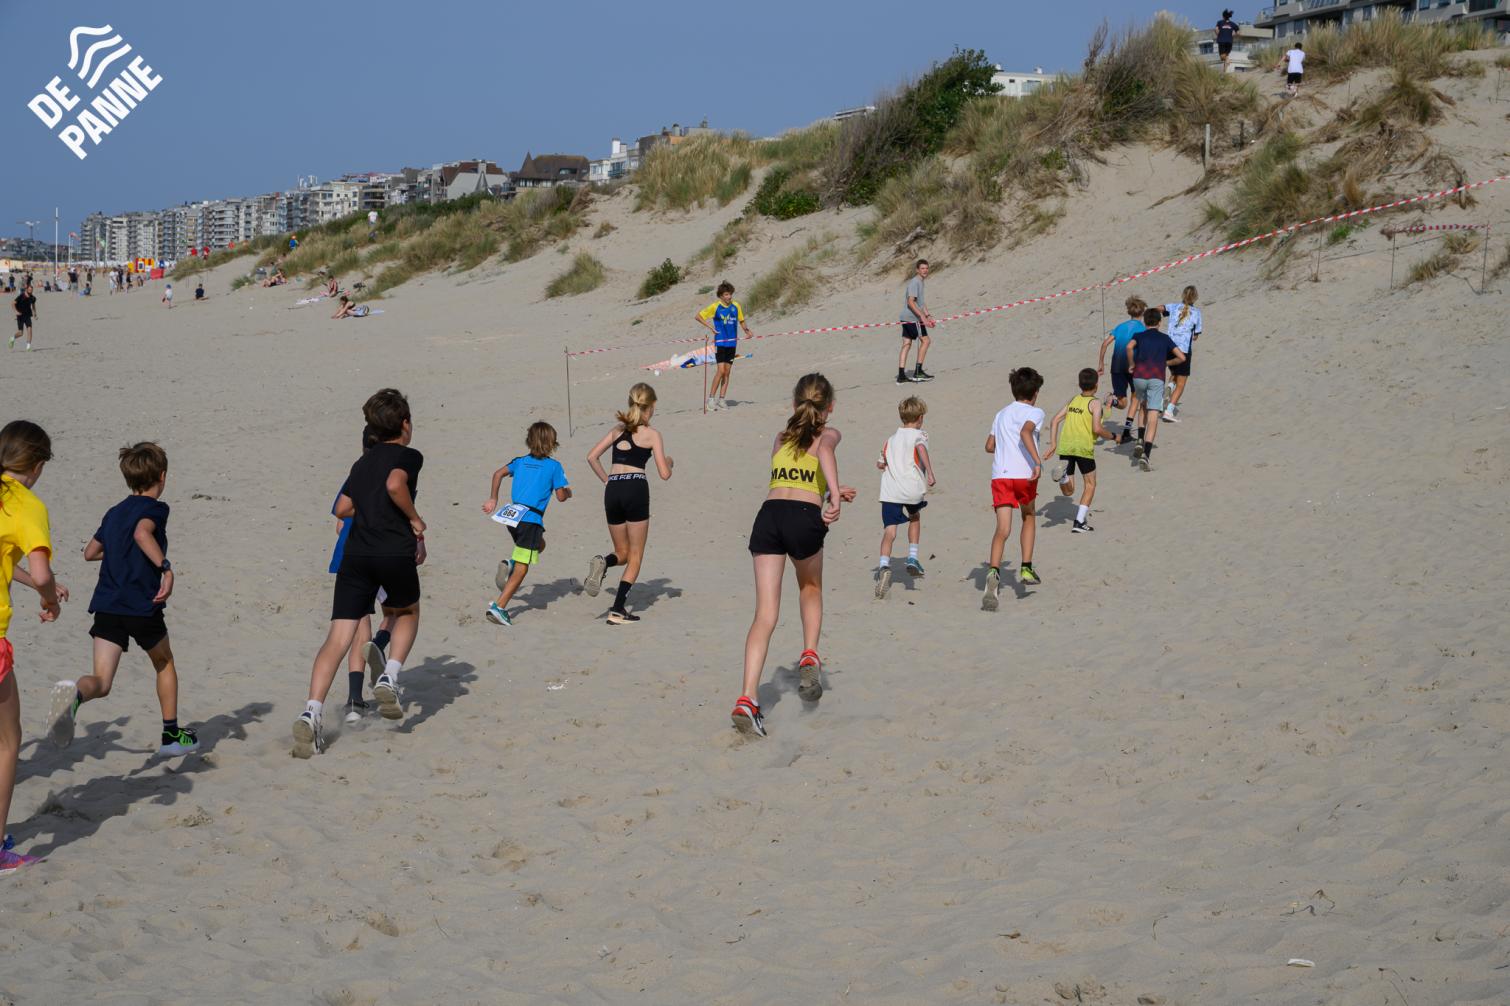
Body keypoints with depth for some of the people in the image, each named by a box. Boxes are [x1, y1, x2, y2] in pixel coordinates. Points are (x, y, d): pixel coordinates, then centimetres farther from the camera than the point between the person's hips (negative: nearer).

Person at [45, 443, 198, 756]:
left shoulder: (114, 513, 18)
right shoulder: (155, 508, -3)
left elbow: (90, 552, 27)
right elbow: (142, 533, -25)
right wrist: (165, 566, -32)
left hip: (106, 605, 4)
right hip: (142, 605, -4)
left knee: (101, 682, -5)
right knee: (164, 664, 22)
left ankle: (74, 693, -40)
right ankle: (171, 735, 29)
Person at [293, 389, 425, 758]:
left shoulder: (363, 462, 21)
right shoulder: (409, 456, 3)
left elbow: (342, 508, 19)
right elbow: (395, 484, -17)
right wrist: (414, 519, -4)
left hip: (356, 553, 4)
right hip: (396, 552, -4)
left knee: (338, 637, -3)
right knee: (406, 613, 27)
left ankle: (312, 712, -18)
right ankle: (389, 676, 5)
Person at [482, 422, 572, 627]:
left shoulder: (521, 461, 13)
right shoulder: (554, 466, 0)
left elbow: (499, 473, 4)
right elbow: (561, 496, -1)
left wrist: (493, 499, 10)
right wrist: (568, 492, 21)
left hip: (512, 516, 6)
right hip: (530, 520, -6)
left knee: (539, 545, 32)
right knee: (521, 569, -2)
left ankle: (510, 563, 6)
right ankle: (498, 607, -13)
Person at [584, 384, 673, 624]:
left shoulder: (618, 429, 16)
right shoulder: (652, 434, 2)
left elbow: (591, 456, 13)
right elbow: (664, 474, -2)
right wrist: (669, 462, 19)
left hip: (612, 490, 4)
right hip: (636, 489, -4)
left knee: (622, 552, 19)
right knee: (635, 556, 7)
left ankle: (602, 564, -17)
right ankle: (617, 610, -3)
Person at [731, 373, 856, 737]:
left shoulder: (780, 439, 26)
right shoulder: (827, 434, 14)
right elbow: (825, 450, -12)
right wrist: (834, 495, -23)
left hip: (769, 515, 2)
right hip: (804, 518, -2)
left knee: (765, 613, 0)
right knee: (810, 588, 30)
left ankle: (747, 698, -14)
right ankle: (810, 656, 10)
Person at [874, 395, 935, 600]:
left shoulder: (891, 439, 18)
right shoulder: (919, 434, 6)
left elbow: (880, 463, 18)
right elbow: (921, 448, -18)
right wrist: (930, 473, -25)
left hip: (890, 491, 1)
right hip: (913, 489, -1)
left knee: (889, 530, -8)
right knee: (915, 517, 29)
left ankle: (884, 565, -31)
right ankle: (912, 557, 23)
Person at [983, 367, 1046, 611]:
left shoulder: (1001, 414, 22)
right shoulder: (1035, 412, 5)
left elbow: (989, 446, 21)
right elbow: (1025, 431, -16)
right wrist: (1037, 461, -24)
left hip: (1000, 474, 3)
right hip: (1024, 473, -3)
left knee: (1003, 529, -7)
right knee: (1028, 518, 24)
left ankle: (993, 571, -31)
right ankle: (1026, 568, 22)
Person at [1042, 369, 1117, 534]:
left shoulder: (1072, 400, 16)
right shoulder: (1094, 403, -1)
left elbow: (1054, 421, 10)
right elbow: (1097, 429, -12)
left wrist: (1053, 444, 10)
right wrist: (1112, 437, 5)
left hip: (1065, 446, 4)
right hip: (1083, 447, -4)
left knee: (1068, 492, 11)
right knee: (1090, 485, 15)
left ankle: (1063, 473, -22)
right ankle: (1079, 521, 6)